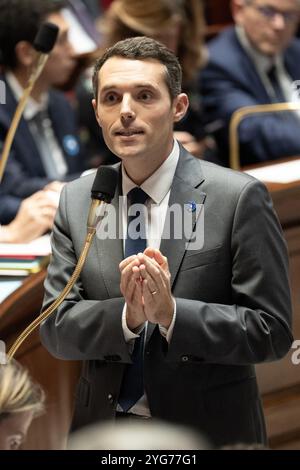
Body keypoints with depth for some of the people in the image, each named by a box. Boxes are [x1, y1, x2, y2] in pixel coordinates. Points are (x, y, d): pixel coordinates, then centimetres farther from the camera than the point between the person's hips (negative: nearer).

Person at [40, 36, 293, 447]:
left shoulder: (239, 197, -12)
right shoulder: (75, 200, 0)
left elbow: (272, 332, -13)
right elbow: (55, 329, -4)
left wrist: (171, 313, -26)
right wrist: (127, 315, -23)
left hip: (208, 430, -3)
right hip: (103, 430, 3)